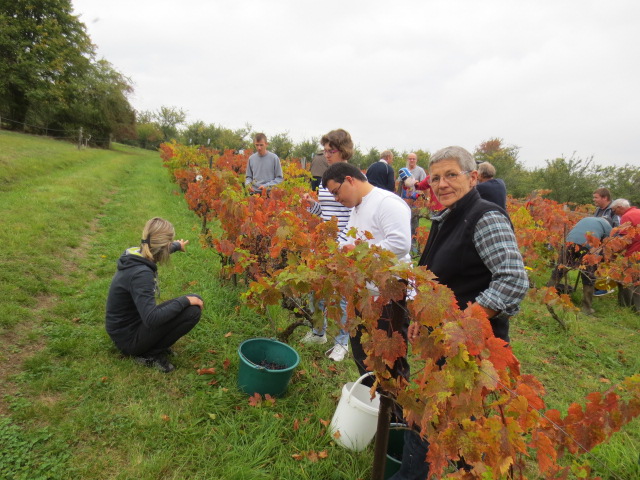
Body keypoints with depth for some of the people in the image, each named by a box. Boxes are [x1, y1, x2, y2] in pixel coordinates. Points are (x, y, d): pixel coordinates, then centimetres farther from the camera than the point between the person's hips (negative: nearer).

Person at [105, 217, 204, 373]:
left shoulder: (137, 254, -4)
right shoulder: (140, 274, -31)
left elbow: (157, 251, 22)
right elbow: (152, 319, -36)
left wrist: (177, 246, 40)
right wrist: (184, 300, -26)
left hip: (125, 327, 9)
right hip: (129, 338, -9)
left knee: (187, 303, 15)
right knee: (192, 310, -20)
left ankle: (151, 348, 10)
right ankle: (150, 354, -6)